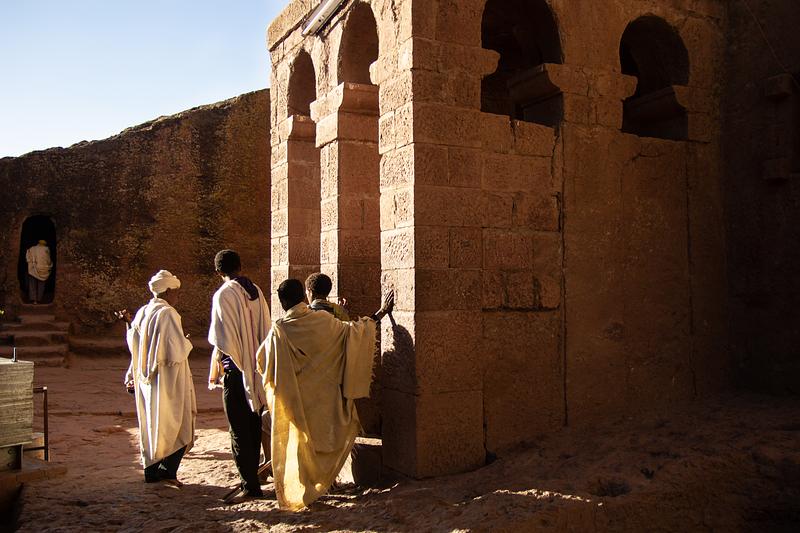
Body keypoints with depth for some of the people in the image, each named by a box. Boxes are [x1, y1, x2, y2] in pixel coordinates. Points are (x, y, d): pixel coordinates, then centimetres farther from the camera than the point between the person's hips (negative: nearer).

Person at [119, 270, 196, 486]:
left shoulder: (141, 314, 5)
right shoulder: (168, 314, -18)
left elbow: (134, 345, 16)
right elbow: (177, 350, -21)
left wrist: (129, 323, 24)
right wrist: (187, 343, -2)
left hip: (146, 379, 8)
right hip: (167, 381, -7)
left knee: (150, 425, 15)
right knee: (177, 426, 4)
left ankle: (152, 471, 20)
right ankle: (167, 470, 0)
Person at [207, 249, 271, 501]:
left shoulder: (223, 295, -13)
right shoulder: (256, 291, 6)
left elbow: (222, 340, -16)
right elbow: (266, 330, 9)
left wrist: (215, 371, -2)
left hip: (236, 370, -6)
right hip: (258, 369, 7)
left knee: (240, 430, 1)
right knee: (253, 427, 16)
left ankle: (250, 485, 5)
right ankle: (252, 475, 26)